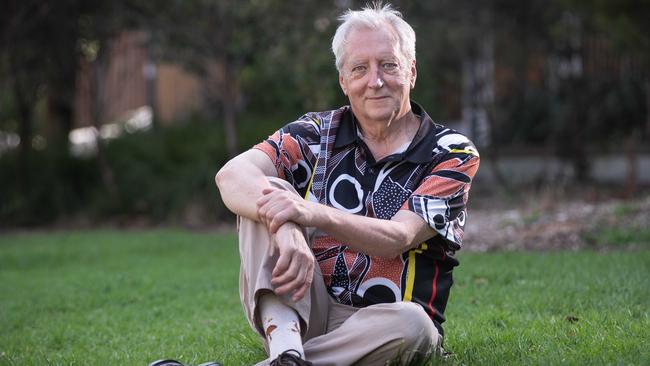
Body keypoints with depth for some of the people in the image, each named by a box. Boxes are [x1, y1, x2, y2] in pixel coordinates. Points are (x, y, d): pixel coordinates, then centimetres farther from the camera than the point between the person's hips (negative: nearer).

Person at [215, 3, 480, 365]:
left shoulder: (453, 154, 0)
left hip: (381, 323, -2)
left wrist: (313, 215, -35)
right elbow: (233, 175, -15)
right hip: (299, 311, 2)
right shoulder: (317, 134, 5)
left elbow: (397, 239, -17)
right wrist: (287, 228, -37)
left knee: (410, 323, -38)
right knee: (265, 193, -20)